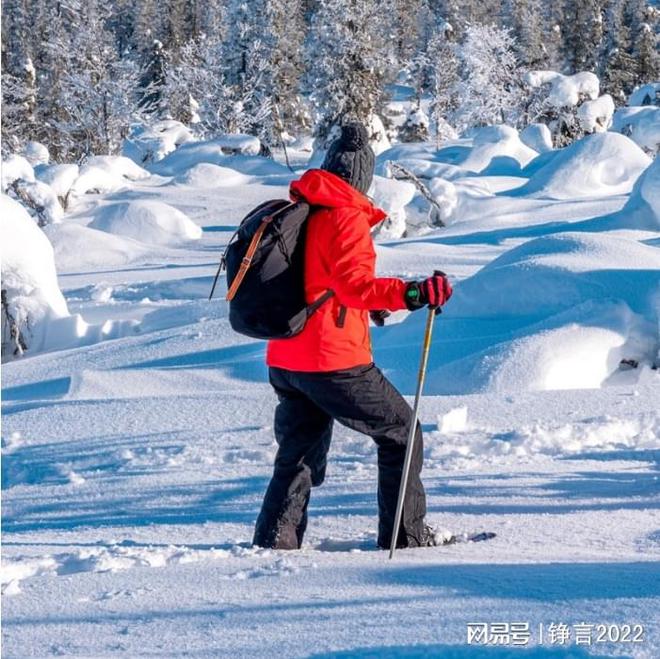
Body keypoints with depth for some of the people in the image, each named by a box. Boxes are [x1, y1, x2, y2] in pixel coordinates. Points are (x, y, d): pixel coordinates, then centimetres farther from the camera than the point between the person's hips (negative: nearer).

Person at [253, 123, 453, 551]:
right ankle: (406, 537, 11)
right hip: (334, 362, -7)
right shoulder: (348, 218, -12)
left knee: (298, 455, 18)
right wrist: (408, 294, -36)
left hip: (283, 361, 8)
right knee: (401, 433, 8)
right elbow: (354, 283, -26)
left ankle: (274, 542, 10)